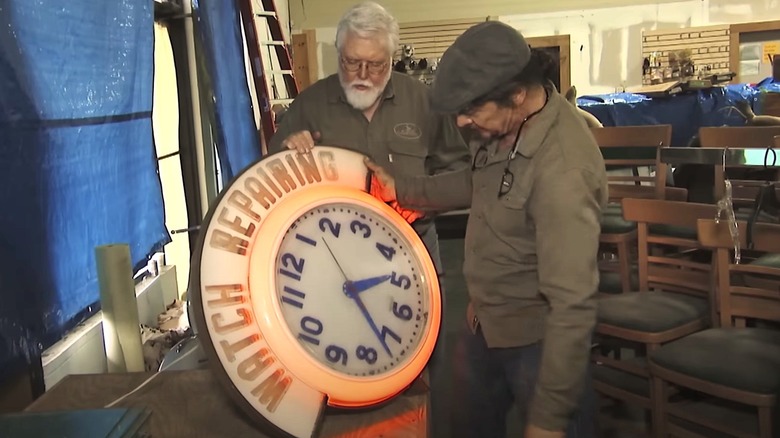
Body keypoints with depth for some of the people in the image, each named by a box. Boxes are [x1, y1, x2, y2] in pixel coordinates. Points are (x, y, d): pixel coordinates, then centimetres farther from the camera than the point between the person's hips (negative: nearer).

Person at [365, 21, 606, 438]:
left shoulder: (561, 169, -34)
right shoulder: (505, 123, -7)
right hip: (483, 320, 9)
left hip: (538, 337, -9)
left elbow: (573, 303, -32)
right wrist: (402, 189, 8)